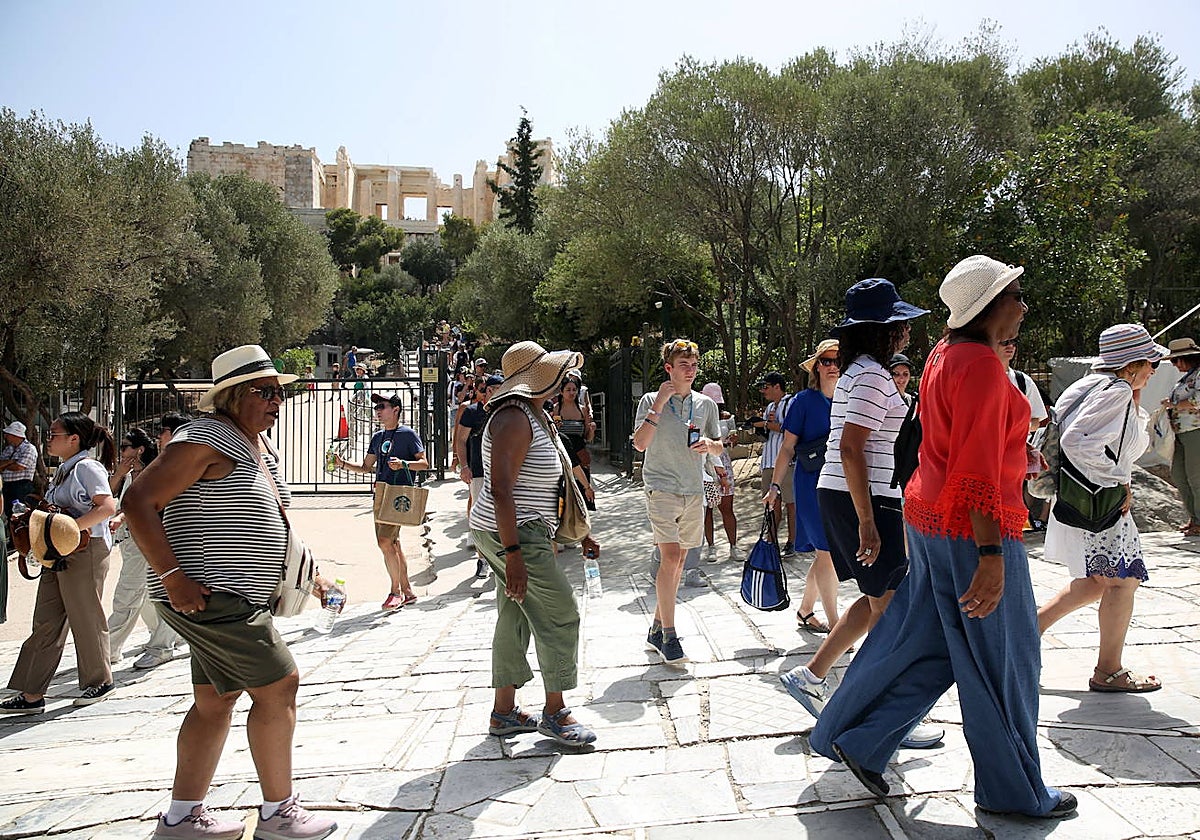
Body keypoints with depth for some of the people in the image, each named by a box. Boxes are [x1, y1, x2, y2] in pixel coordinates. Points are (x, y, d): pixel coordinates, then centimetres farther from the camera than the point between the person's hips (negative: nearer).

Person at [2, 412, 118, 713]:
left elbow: (108, 506, -23)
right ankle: (32, 694, 11)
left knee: (86, 618, 4)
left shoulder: (87, 467, -11)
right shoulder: (63, 470, 17)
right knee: (46, 623, 7)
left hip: (85, 551, -9)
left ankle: (101, 680, 21)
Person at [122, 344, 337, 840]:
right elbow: (138, 502, -20)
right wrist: (173, 577, -24)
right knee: (278, 685, -8)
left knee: (216, 701, 14)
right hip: (208, 595, -10)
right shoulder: (206, 441, -15)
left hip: (236, 599, 10)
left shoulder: (259, 446, 15)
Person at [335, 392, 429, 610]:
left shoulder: (408, 434, -3)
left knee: (385, 541, -13)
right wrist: (343, 464, 7)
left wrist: (403, 464, -21)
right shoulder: (378, 437, 18)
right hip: (381, 492, 8)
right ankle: (407, 592, 17)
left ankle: (396, 591, -1)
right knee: (393, 543, 9)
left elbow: (424, 463, -5)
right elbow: (366, 467, 20)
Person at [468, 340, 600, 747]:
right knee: (559, 614, -5)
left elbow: (546, 485, 24)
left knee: (515, 619, 13)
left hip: (522, 534, 10)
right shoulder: (514, 419, -17)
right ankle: (555, 712, 6)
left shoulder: (535, 417, 17)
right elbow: (501, 489, -24)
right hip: (514, 535, -10)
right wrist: (513, 554, -28)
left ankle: (504, 712, 21)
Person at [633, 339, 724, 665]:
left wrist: (709, 445, -7)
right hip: (661, 488, -5)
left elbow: (719, 448, 16)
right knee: (670, 558, -15)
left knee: (679, 560, 9)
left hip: (694, 491, 5)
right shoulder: (651, 400, -1)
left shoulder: (706, 404, 10)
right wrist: (659, 404, -15)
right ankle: (668, 636, -8)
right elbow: (640, 444, -11)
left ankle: (656, 628, 21)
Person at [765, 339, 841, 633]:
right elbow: (787, 447, -2)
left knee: (827, 554, 10)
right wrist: (775, 485, -6)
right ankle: (833, 624, 1)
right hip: (811, 483, -5)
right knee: (827, 553, -7)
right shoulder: (805, 400, -3)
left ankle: (805, 611, 27)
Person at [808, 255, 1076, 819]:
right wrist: (991, 557, -26)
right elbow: (977, 472, -25)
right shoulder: (981, 366, -19)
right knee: (1000, 658, 5)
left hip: (931, 517, 9)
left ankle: (852, 738, 24)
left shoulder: (946, 352, 10)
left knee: (922, 643, 17)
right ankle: (1014, 790, 21)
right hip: (972, 529, -9)